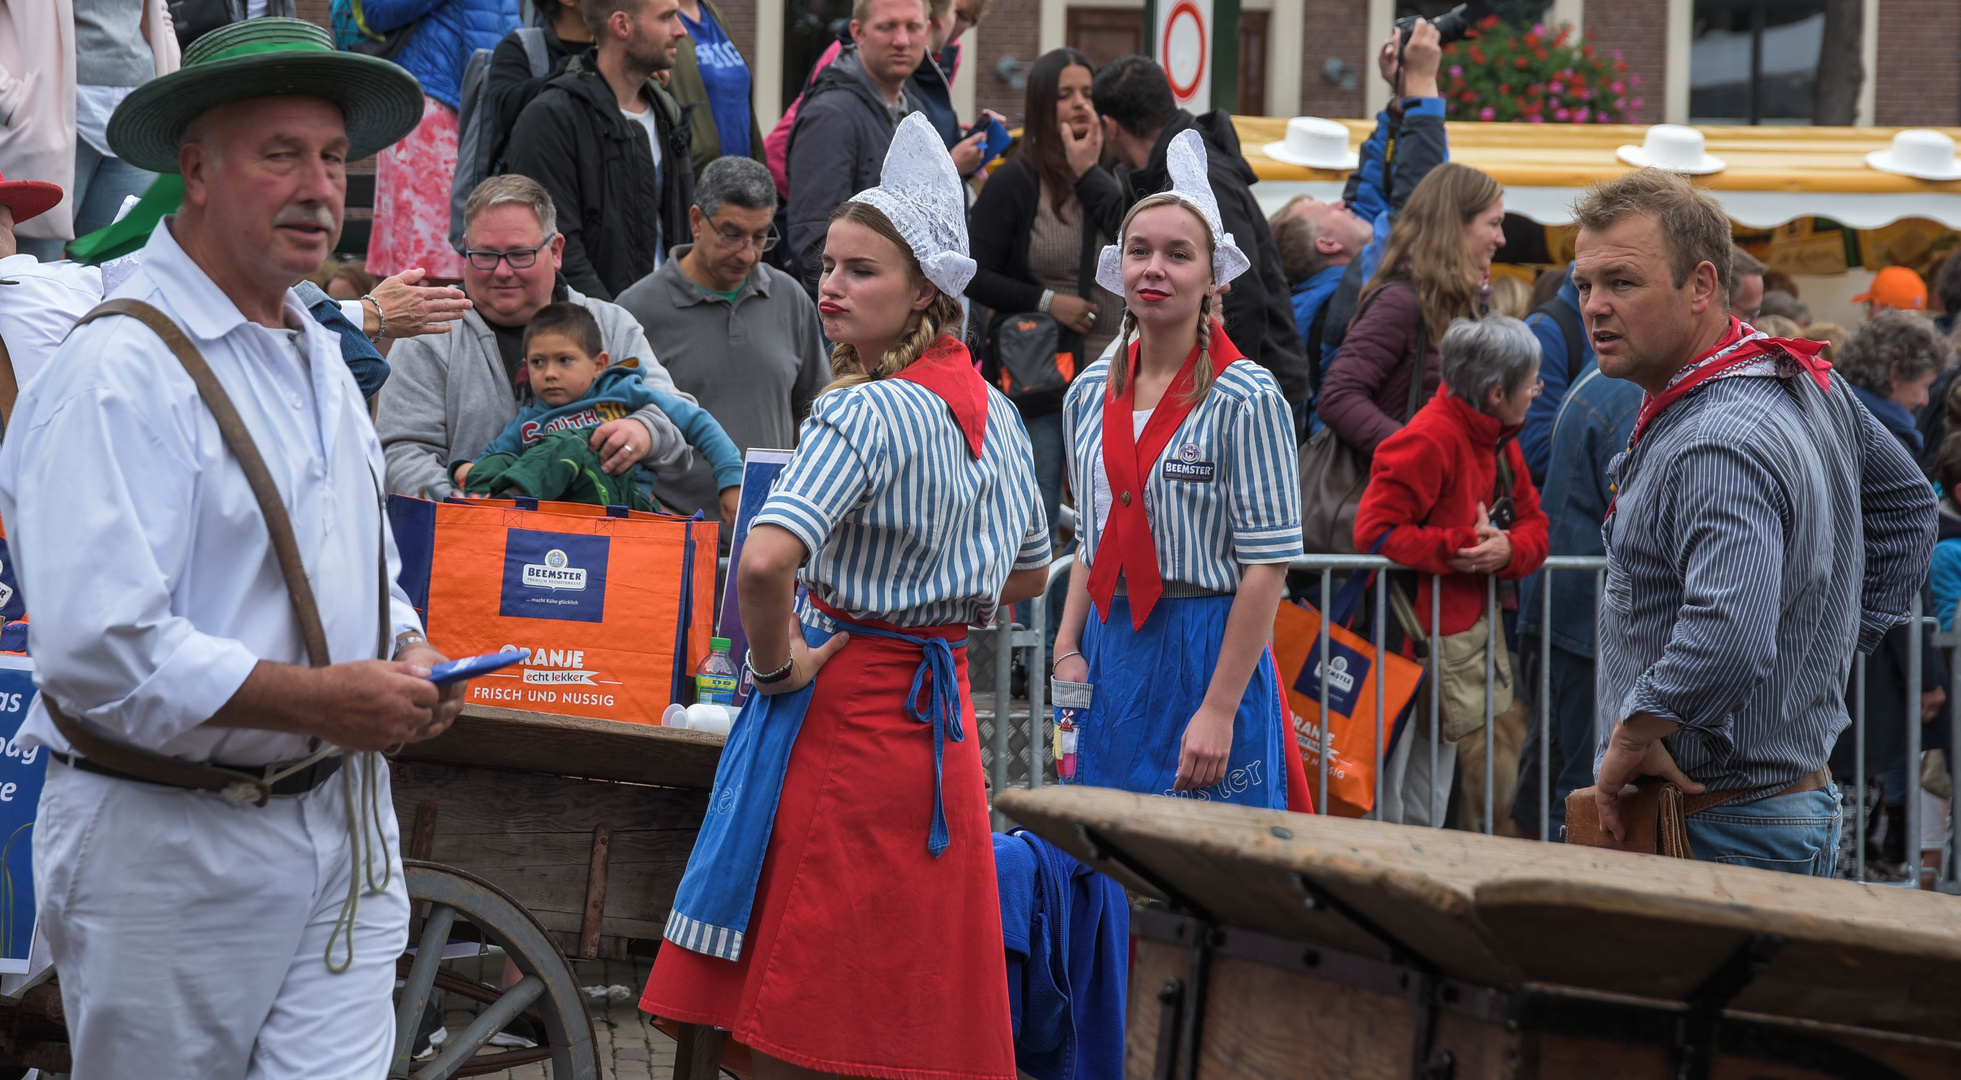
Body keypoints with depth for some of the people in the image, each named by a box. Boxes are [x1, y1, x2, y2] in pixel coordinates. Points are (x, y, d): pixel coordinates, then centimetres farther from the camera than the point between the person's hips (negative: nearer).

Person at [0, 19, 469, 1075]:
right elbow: (97, 650, -25)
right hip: (170, 846, -7)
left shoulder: (318, 361, 14)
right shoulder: (120, 373, -16)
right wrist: (319, 699, -21)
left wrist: (405, 655, 4)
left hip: (340, 821, 7)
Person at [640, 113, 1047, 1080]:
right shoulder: (991, 412, 9)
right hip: (942, 705, 8)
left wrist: (778, 664, -16)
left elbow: (765, 561, -33)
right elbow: (1029, 573, 24)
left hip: (843, 708, -8)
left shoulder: (867, 413, -17)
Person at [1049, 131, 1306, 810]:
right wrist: (1068, 647, 4)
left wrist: (1220, 709, -19)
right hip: (1110, 657, 6)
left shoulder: (1245, 398, -10)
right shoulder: (1091, 393, 9)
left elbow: (1267, 565, -14)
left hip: (1209, 655, -5)